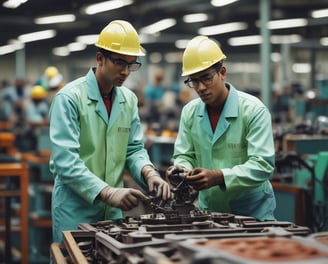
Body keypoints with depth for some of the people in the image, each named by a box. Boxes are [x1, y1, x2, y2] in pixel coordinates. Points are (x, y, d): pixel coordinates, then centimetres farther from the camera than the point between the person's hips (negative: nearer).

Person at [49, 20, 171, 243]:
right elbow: (65, 160, -21)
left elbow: (134, 149, 7)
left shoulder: (129, 99, 6)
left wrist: (149, 172, -15)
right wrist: (108, 192, -30)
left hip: (114, 210, 6)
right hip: (75, 210, -6)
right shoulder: (69, 97, -13)